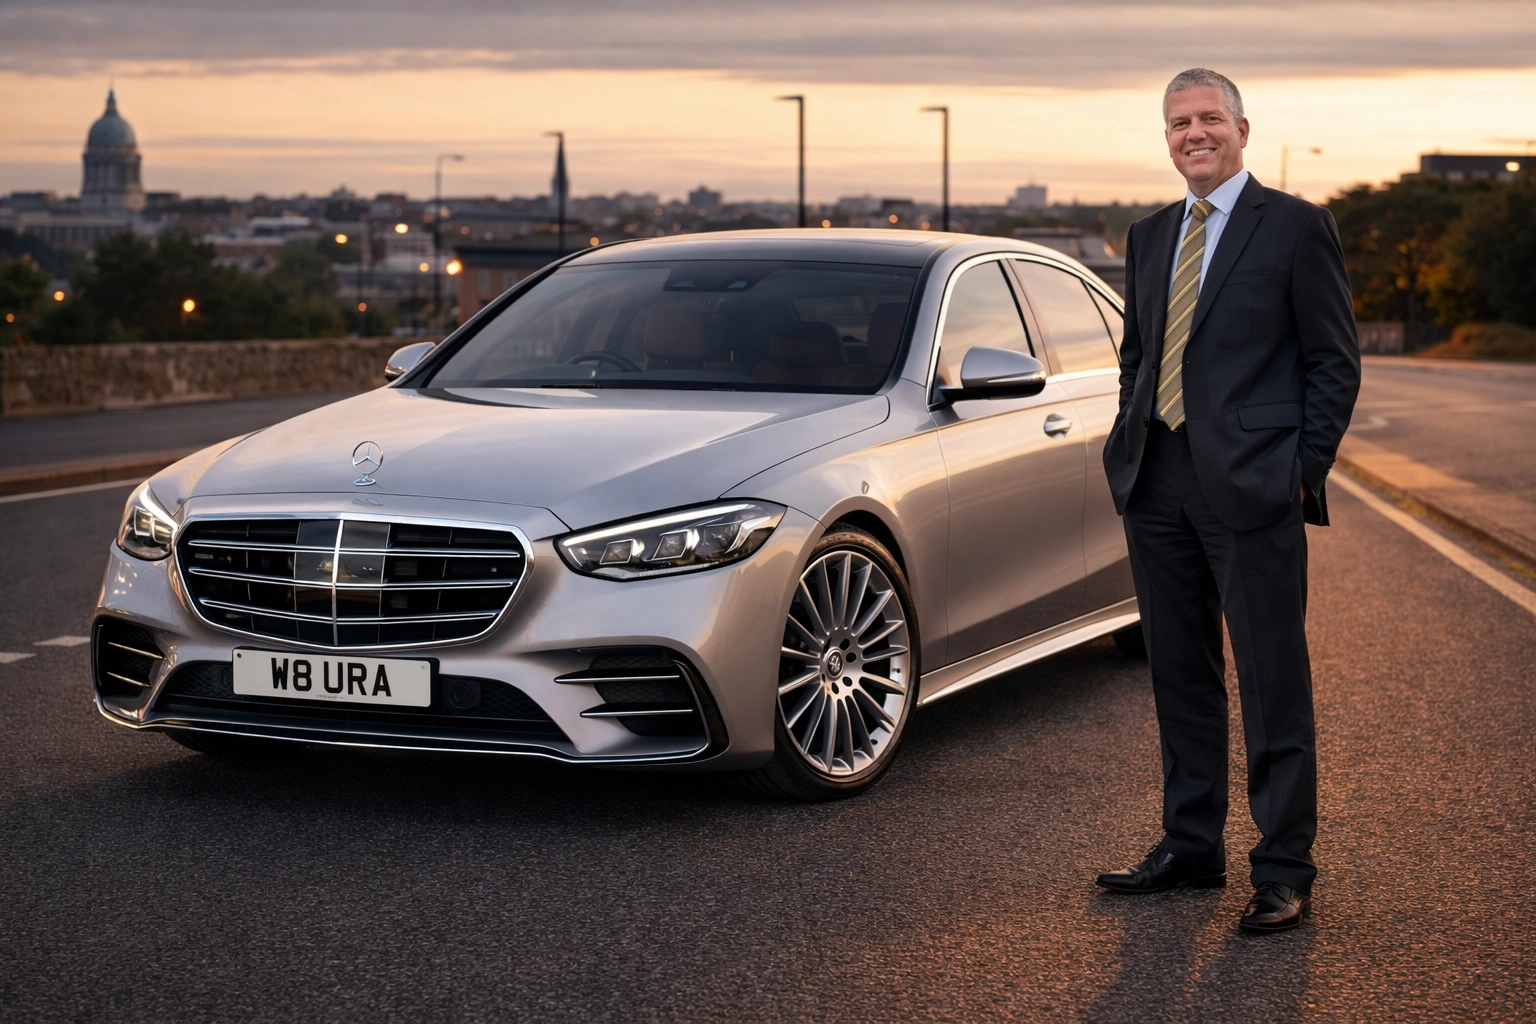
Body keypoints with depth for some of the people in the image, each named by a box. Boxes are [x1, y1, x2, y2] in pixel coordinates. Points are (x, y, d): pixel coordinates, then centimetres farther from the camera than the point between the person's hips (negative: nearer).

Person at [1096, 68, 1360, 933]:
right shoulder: (1150, 238, 15)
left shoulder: (1296, 227, -3)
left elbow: (1335, 361, -4)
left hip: (1252, 488, -6)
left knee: (1274, 684, -2)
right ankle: (1192, 847, 24)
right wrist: (1132, 446, 10)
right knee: (1181, 678, 13)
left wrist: (1305, 471, -9)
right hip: (1160, 487, 6)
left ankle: (1286, 872, 4)